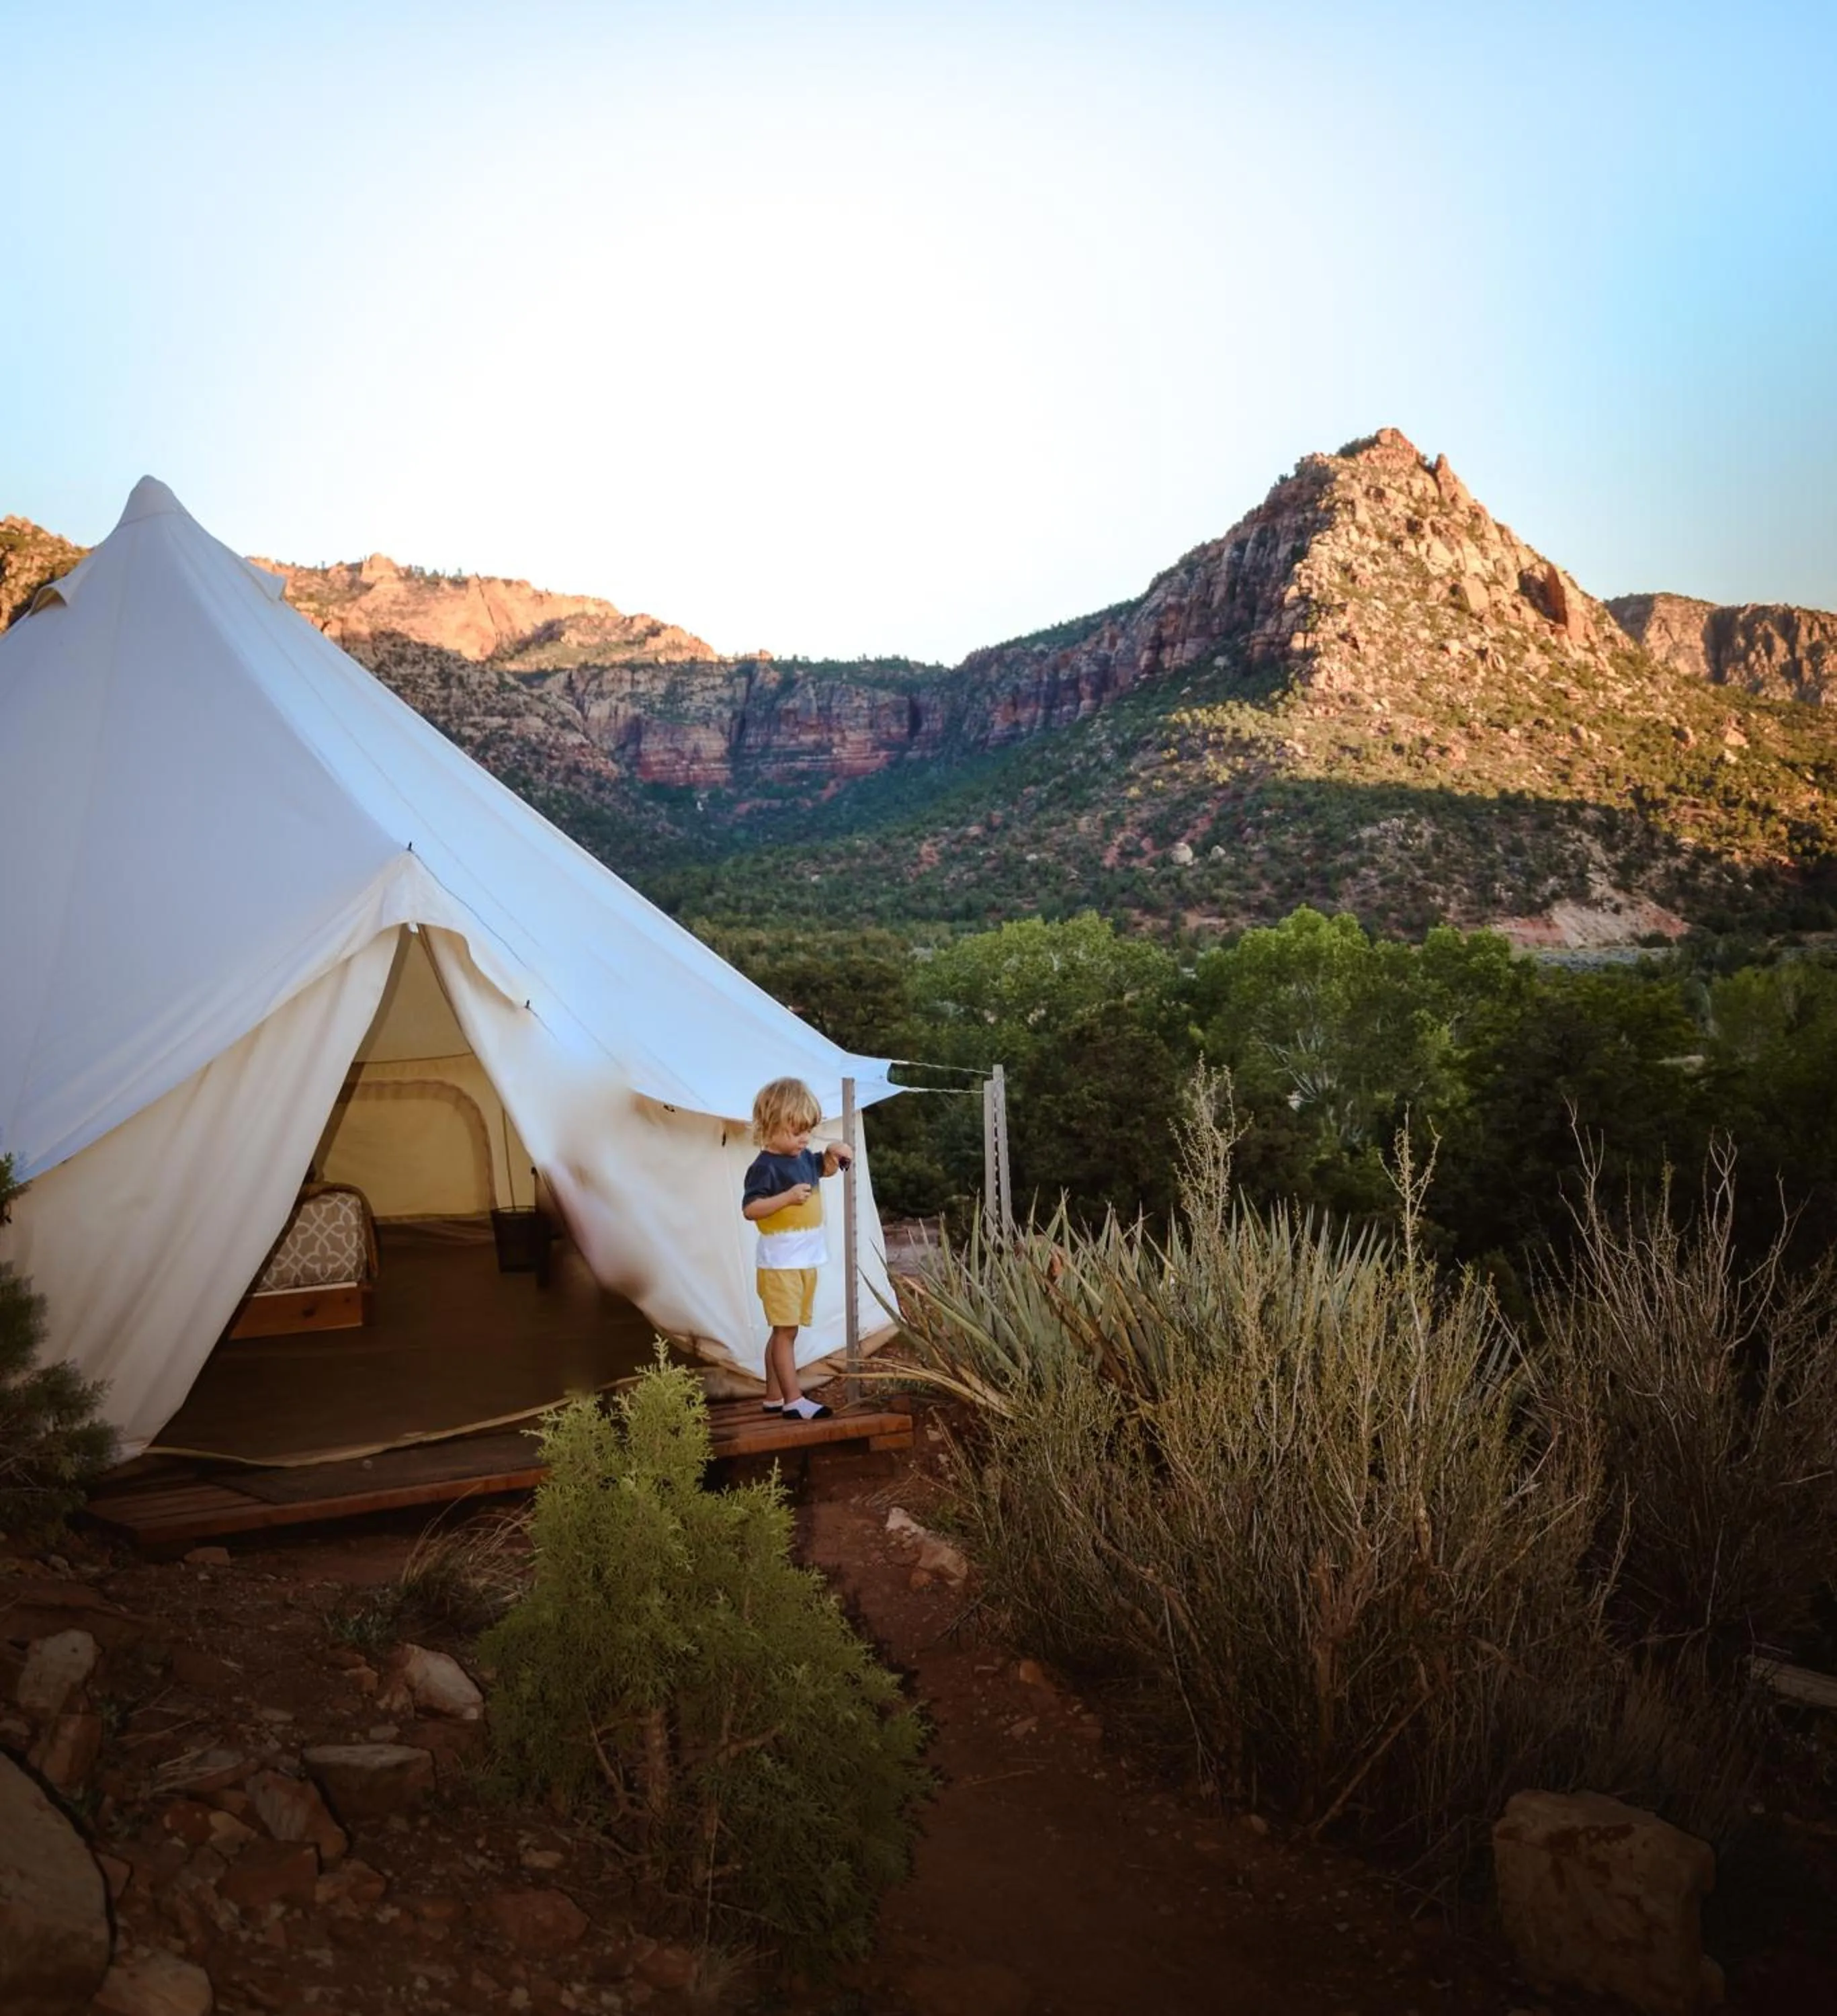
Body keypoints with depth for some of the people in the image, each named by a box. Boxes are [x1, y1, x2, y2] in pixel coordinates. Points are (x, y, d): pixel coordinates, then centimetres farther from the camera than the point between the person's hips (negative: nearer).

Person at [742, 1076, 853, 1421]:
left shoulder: (804, 1157, 8)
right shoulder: (765, 1167, -16)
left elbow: (825, 1169, 28)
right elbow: (749, 1208, -23)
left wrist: (833, 1153, 7)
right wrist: (788, 1196, -29)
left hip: (807, 1260, 8)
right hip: (780, 1263, -8)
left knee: (784, 1331, 14)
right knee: (785, 1330, -6)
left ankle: (774, 1396, 22)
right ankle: (793, 1400, -3)